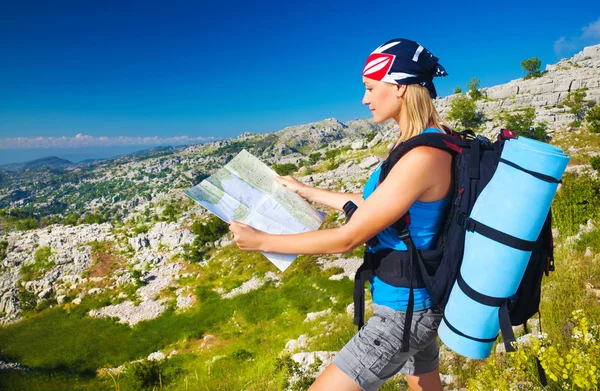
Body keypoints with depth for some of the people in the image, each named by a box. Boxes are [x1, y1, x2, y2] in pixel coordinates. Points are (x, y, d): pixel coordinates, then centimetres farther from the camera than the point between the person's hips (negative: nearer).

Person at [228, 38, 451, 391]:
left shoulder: (423, 156, -27)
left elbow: (348, 238, -25)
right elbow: (371, 206, 12)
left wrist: (261, 241, -16)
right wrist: (307, 191, 18)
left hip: (405, 308, -10)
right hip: (420, 299, 10)